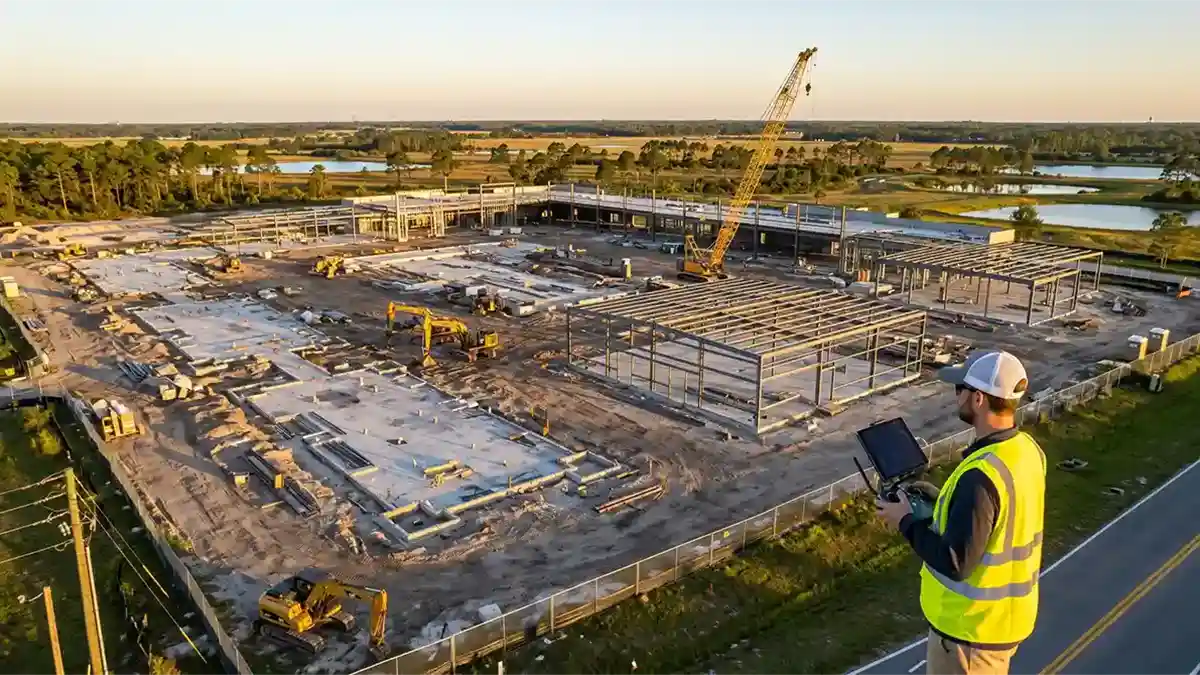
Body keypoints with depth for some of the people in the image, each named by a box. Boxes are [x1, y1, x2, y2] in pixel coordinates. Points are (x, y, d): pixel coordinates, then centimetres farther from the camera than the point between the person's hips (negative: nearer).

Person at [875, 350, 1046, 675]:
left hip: (973, 625, -9)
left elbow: (954, 562, -29)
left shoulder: (981, 475, -33)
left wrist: (907, 521, -16)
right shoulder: (1026, 448, -4)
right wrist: (946, 500, 8)